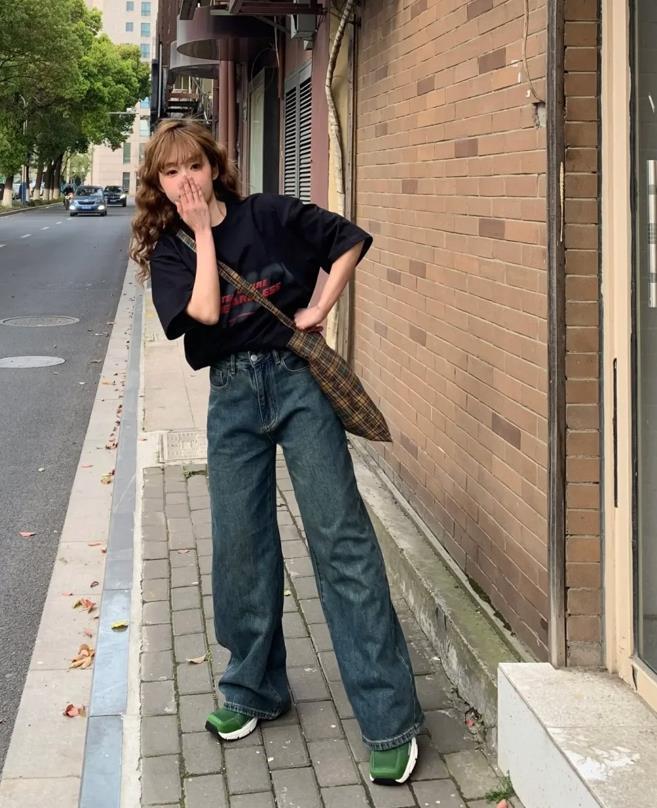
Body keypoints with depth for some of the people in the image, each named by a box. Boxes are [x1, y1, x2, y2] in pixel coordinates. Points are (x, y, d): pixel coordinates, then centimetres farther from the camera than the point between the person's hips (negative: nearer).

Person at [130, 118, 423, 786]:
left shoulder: (268, 215, 0)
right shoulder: (167, 251, 5)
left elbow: (350, 240, 6)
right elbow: (205, 310, -13)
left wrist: (320, 309, -2)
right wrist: (201, 232, -8)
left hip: (297, 379, -3)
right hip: (232, 397, 3)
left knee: (341, 539, -7)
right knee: (241, 545, 8)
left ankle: (389, 719, -5)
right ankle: (253, 688, 28)